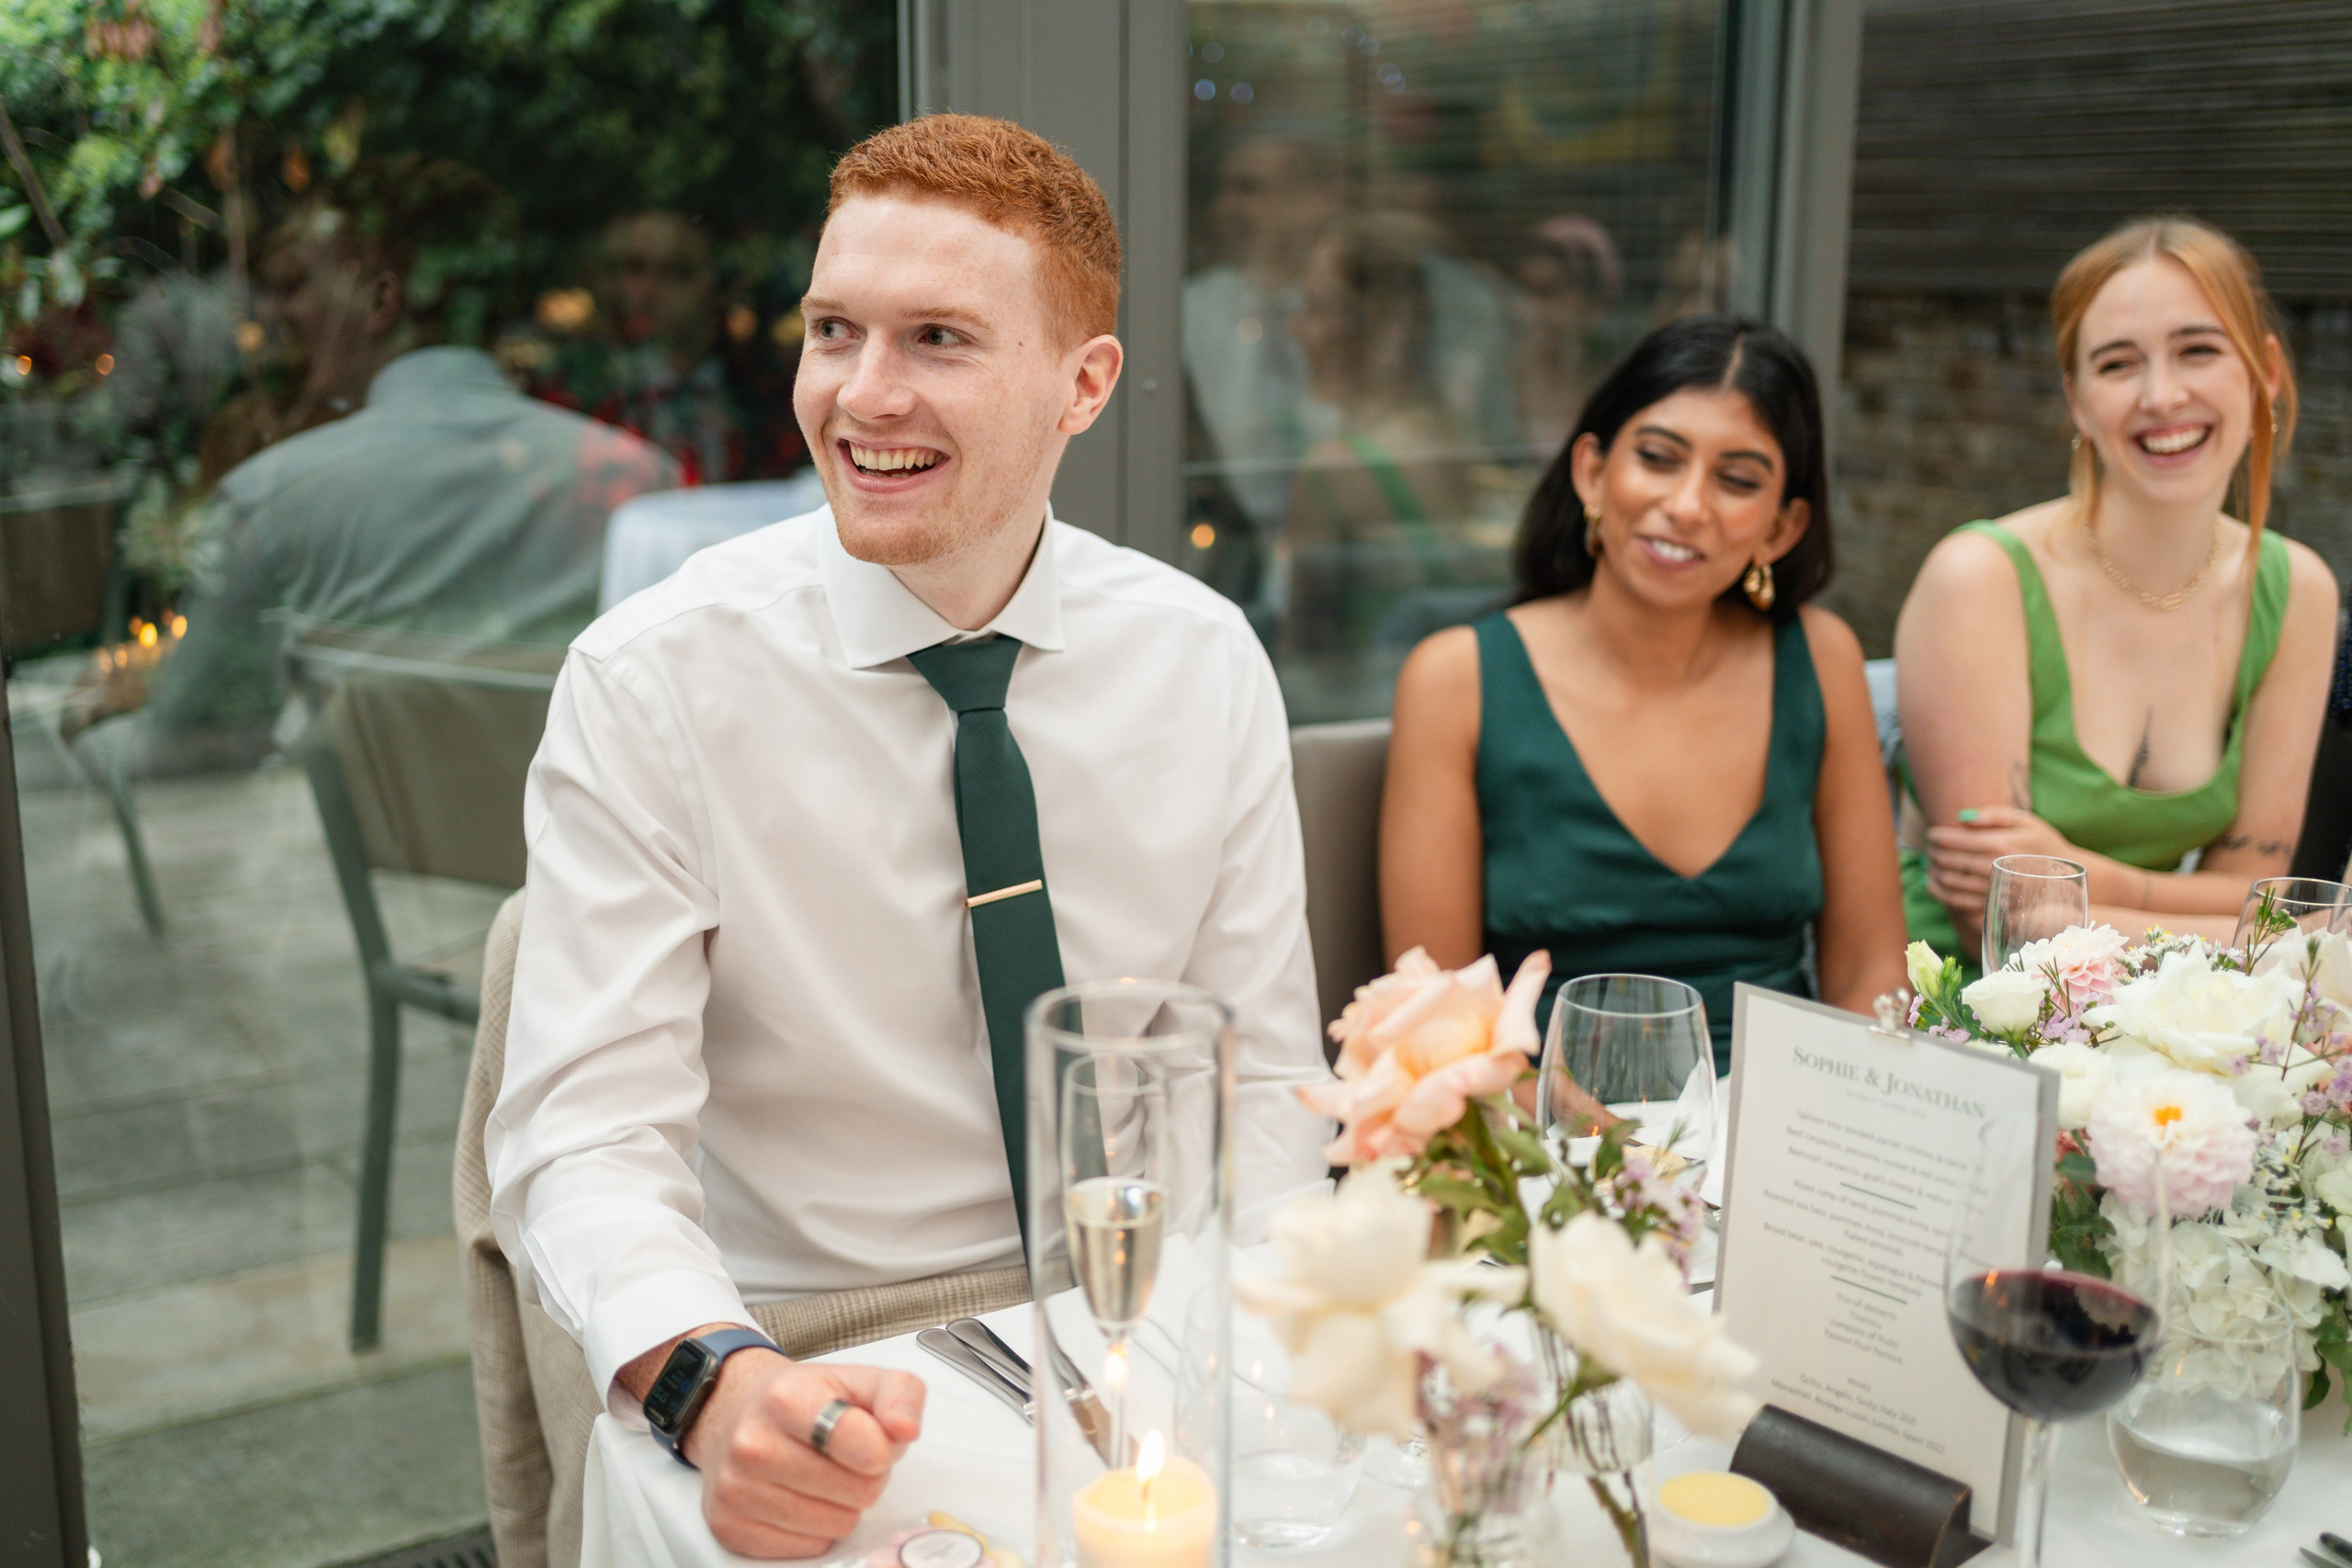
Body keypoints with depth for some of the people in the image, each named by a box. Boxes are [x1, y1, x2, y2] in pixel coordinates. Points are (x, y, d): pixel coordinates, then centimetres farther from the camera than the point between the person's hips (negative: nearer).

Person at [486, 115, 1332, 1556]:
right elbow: (585, 1131, -15)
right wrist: (712, 1383, -35)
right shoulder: (652, 683, -11)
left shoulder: (1209, 659, -1)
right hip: (803, 1369, -1)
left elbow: (1261, 1074, 2)